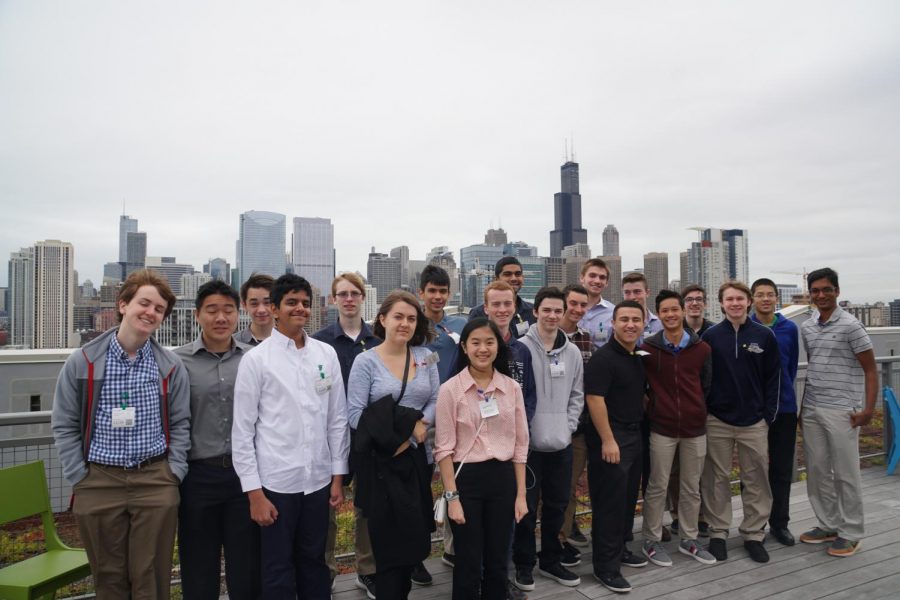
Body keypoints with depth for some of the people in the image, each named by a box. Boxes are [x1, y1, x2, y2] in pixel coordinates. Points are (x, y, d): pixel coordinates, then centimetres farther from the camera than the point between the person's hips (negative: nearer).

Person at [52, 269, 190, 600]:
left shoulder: (171, 366, 1)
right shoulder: (82, 362, -1)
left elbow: (180, 424, 6)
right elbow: (64, 425, 3)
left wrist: (173, 473, -2)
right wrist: (80, 478, -2)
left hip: (156, 485, 0)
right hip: (98, 484, 1)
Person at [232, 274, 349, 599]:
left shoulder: (326, 354, 3)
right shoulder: (256, 359, -5)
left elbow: (337, 419, 6)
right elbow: (242, 430, -5)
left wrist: (338, 476, 5)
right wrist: (254, 491, -7)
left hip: (319, 480, 3)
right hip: (275, 482, -3)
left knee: (314, 563, 18)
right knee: (278, 571, 12)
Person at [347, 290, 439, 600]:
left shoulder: (425, 356, 5)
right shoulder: (366, 361, -7)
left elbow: (435, 400, 5)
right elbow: (355, 413, -11)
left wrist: (422, 425, -13)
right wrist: (392, 439, -14)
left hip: (417, 456, 4)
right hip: (381, 460, -4)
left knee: (414, 537, 13)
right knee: (388, 540, 3)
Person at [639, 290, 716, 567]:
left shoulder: (701, 348, 3)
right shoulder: (647, 348, -4)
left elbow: (707, 384, 12)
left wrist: (697, 410, 10)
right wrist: (653, 405, 0)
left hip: (695, 427, 3)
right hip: (662, 428, -3)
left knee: (692, 488, 13)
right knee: (657, 487, 5)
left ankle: (689, 539, 29)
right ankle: (652, 541, 18)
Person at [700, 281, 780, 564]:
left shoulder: (764, 336, 1)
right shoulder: (711, 336, -1)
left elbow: (773, 378, 4)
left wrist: (768, 415, -2)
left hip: (754, 422, 1)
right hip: (717, 421, 0)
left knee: (756, 480, 7)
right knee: (717, 479, 8)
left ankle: (754, 534, 22)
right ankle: (718, 532, 20)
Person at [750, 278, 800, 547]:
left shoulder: (789, 329, 2)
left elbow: (792, 366, 10)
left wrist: (783, 390, 7)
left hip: (784, 406, 2)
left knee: (782, 468, 9)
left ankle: (779, 522, 23)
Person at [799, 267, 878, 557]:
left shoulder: (850, 325, -9)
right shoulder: (806, 327, 9)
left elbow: (870, 369, -6)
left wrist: (868, 409, -13)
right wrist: (804, 404, 16)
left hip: (842, 411, -6)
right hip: (811, 410, 6)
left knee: (845, 473, 3)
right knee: (816, 471, 12)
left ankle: (850, 533, 17)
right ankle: (828, 525, 27)